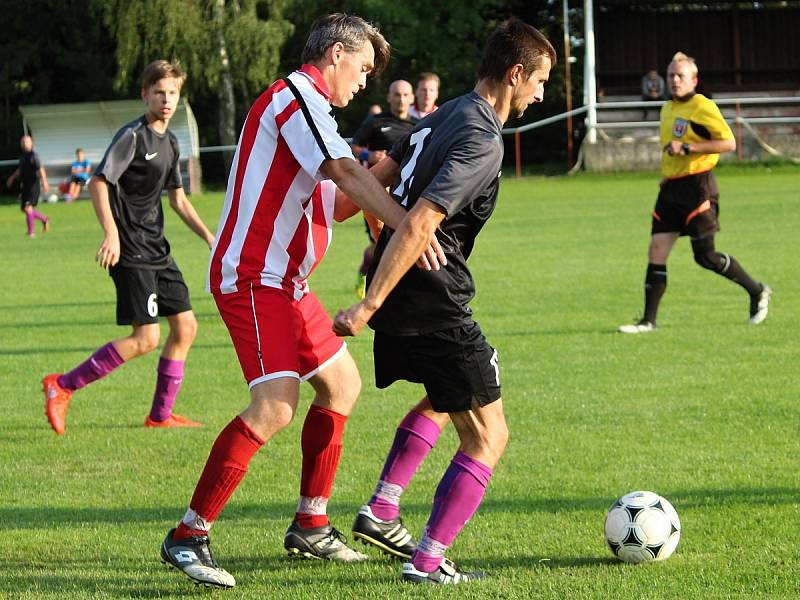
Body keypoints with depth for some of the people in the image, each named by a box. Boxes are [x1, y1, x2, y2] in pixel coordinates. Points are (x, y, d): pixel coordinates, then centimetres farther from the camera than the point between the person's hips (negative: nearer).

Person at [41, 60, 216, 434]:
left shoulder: (169, 143, 14)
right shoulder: (133, 136, -11)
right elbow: (97, 183, -17)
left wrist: (209, 237, 20)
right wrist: (111, 233, -27)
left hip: (157, 250, 9)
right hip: (131, 252, -9)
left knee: (185, 327, 6)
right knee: (146, 338, -13)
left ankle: (160, 415, 15)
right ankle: (62, 386, -6)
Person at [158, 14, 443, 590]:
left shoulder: (300, 102, 21)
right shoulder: (297, 95, -12)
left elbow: (326, 205, 22)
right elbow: (344, 171, -27)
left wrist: (375, 188, 6)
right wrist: (407, 223, -37)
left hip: (282, 279, 11)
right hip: (254, 277, -11)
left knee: (341, 384, 19)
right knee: (276, 404, -22)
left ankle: (311, 526, 25)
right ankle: (188, 536, -18)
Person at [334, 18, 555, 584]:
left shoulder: (443, 117, 10)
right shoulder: (483, 143, -19)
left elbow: (378, 178, 20)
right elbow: (419, 226, -25)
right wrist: (367, 307, -25)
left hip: (399, 302, 9)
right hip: (435, 307, -9)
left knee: (442, 400, 32)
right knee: (487, 435, 2)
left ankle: (381, 512, 25)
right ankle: (428, 562, 0)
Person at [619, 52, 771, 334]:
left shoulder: (703, 107, -10)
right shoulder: (668, 109, 16)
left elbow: (729, 143, -17)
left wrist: (687, 148, -22)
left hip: (697, 186, -8)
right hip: (671, 188, 8)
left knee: (705, 256, -4)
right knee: (657, 249, -2)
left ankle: (757, 292, 16)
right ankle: (648, 320, -1)